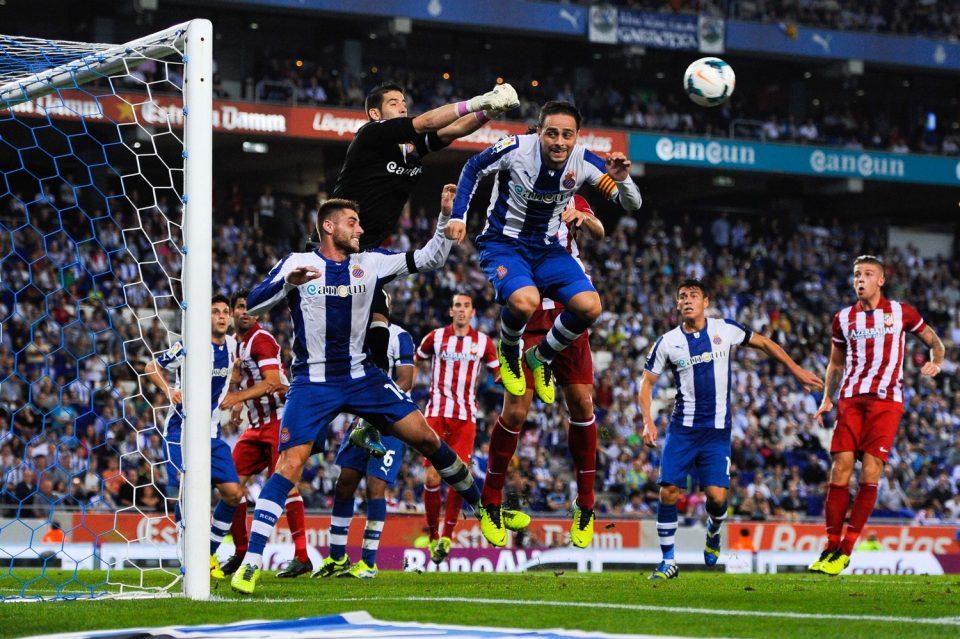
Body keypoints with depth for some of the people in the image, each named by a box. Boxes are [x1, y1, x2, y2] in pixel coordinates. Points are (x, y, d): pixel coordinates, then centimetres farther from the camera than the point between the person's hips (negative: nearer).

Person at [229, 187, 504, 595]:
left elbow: (429, 259, 7)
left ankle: (481, 509, 18)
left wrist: (446, 216, -8)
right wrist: (288, 283, -27)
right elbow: (252, 305, -10)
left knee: (425, 438, -1)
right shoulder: (296, 263, -3)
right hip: (312, 383, -3)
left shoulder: (369, 263, 5)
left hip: (360, 376, 3)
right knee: (289, 465, -16)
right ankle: (250, 563, -15)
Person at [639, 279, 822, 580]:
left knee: (717, 495, -11)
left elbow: (764, 343, 13)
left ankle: (713, 530, 25)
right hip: (682, 428, 1)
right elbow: (647, 382, 8)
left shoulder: (724, 329, 0)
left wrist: (797, 371, 11)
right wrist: (648, 421, -6)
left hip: (717, 430, -1)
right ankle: (668, 561, 2)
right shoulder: (667, 343, 0)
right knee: (668, 491, -10)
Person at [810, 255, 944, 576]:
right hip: (851, 400, 3)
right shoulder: (843, 319, 13)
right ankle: (831, 546, -1)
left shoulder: (901, 313, 6)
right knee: (840, 469, -7)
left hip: (886, 401, -3)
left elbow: (934, 341, 16)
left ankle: (846, 550, -8)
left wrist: (936, 362, -5)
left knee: (870, 473, -11)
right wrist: (827, 398, 11)